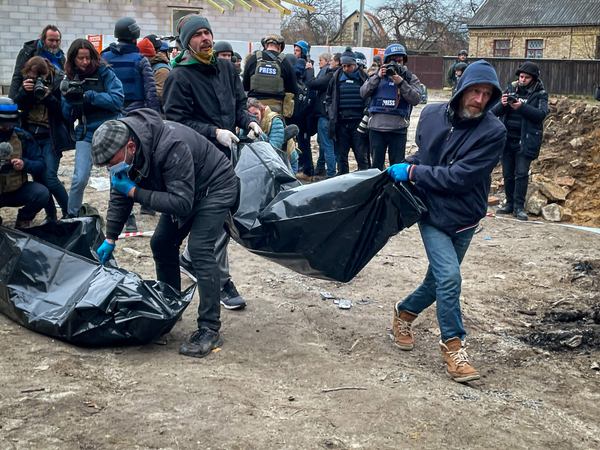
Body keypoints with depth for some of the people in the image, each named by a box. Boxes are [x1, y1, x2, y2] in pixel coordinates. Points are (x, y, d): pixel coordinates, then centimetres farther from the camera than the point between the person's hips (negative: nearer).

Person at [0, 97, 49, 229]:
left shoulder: (23, 137, -5)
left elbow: (40, 166, -5)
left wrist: (25, 164, -27)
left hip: (18, 190, 1)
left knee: (42, 193, -26)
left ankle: (23, 220, 4)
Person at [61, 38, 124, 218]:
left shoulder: (105, 73, -5)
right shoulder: (70, 79, 4)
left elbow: (117, 100, -15)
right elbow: (68, 117, 6)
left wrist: (90, 96, -21)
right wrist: (69, 98, -14)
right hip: (86, 133, 2)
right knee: (79, 179, -4)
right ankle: (71, 216, 14)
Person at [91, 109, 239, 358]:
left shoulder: (171, 146, -39)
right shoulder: (121, 151, -13)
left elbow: (182, 204, -39)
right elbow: (119, 197, 1)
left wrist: (135, 191, -35)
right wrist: (110, 239, -3)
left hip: (215, 187, -9)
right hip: (180, 190, 9)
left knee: (199, 248, -21)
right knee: (161, 244, 7)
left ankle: (210, 330, -17)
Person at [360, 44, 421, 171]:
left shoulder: (410, 78, 6)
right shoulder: (377, 75, 10)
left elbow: (416, 99, -8)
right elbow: (363, 93, -2)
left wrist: (400, 82, -16)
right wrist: (377, 77, -13)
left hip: (398, 128, -1)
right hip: (376, 127, 1)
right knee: (376, 164, 10)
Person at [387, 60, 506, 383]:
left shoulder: (494, 132, -17)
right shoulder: (431, 114, -5)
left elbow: (459, 177, -22)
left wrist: (413, 172, -17)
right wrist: (405, 168, -2)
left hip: (464, 219, 1)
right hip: (432, 213, -1)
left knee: (440, 279, 15)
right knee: (449, 276, -16)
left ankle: (405, 312, 42)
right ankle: (453, 345, 0)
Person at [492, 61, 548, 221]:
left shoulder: (540, 94, 1)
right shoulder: (511, 89, 8)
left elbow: (541, 114, -15)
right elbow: (495, 111, 5)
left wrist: (522, 107, -26)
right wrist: (502, 104, -18)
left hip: (525, 140, -3)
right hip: (507, 139, 3)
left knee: (521, 174, -7)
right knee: (507, 174, 9)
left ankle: (519, 207, -1)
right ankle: (510, 203, 19)